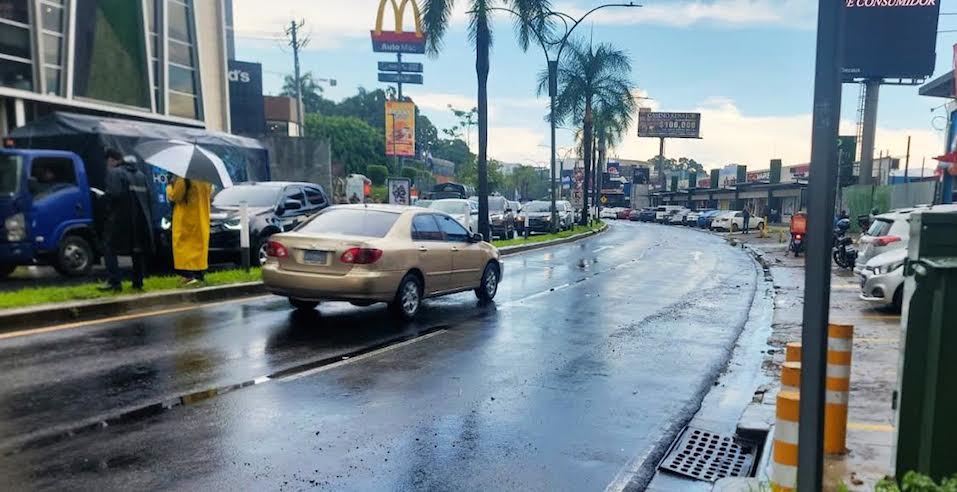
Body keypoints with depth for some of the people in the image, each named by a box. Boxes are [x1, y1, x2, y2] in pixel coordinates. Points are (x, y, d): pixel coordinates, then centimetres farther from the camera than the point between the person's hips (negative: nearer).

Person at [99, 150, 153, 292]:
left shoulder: (114, 173, -8)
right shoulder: (141, 174, 15)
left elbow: (113, 194, -20)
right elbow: (148, 195, 9)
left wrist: (103, 197, -1)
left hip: (120, 218, -6)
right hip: (140, 218, 7)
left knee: (110, 248, 4)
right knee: (138, 251, 11)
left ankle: (115, 281, -4)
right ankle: (138, 282, 14)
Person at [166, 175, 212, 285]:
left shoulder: (182, 179, -20)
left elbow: (173, 196, -13)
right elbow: (210, 192, 11)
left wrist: (169, 188, 6)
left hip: (185, 218, -6)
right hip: (201, 217, 6)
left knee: (183, 245, 0)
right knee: (200, 243, 12)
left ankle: (188, 274, -8)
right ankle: (200, 274, 15)